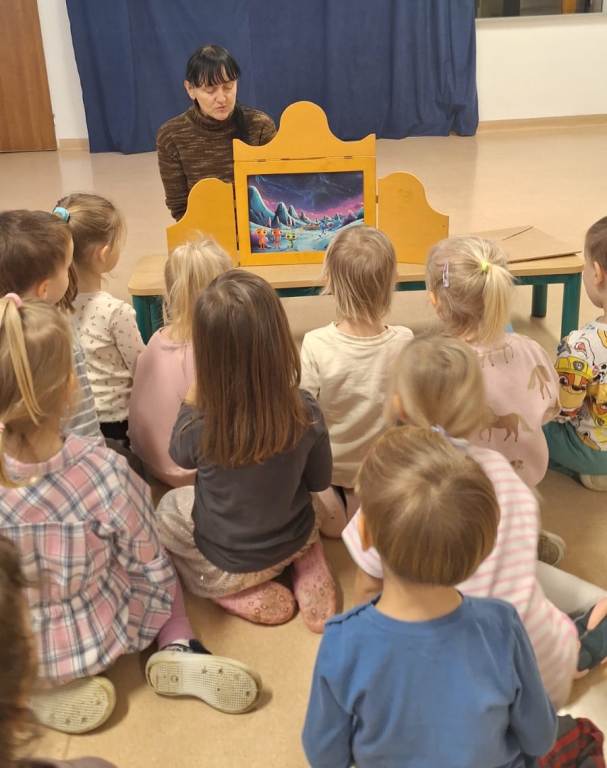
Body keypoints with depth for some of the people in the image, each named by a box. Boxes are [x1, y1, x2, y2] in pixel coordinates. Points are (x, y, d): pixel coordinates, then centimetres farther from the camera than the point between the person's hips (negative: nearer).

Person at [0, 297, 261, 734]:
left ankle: (46, 688, 9)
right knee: (162, 565, 25)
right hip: (102, 635, -2)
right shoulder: (105, 472, -30)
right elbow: (150, 568, -15)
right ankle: (179, 651, 2)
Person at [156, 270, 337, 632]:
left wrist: (192, 398, -8)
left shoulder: (201, 427, -33)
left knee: (166, 509, 25)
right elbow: (319, 481, -8)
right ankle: (308, 571, 14)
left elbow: (180, 454, -7)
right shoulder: (306, 412, -27)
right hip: (295, 542, 3)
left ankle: (251, 598, 13)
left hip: (230, 563, -3)